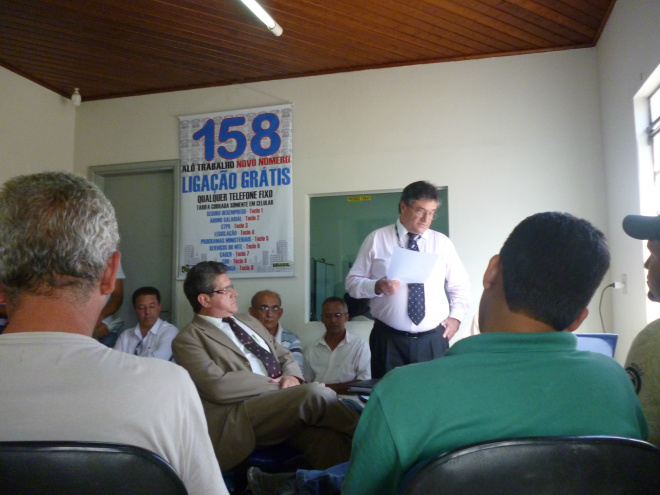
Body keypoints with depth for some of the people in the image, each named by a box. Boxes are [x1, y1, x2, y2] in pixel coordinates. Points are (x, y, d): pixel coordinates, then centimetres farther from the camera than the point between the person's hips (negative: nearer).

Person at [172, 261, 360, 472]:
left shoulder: (249, 321, 26)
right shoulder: (188, 339, 1)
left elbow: (285, 357, 24)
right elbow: (218, 386, -13)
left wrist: (291, 377, -1)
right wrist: (276, 384, -8)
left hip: (282, 404, 6)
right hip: (238, 419, -6)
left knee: (328, 437, -28)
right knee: (315, 393, -28)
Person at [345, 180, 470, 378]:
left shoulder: (442, 242, 8)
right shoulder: (376, 239, 0)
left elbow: (460, 285, 18)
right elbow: (353, 282, 1)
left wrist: (455, 316, 4)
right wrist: (377, 286, -18)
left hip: (433, 340, 2)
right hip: (388, 340, -2)